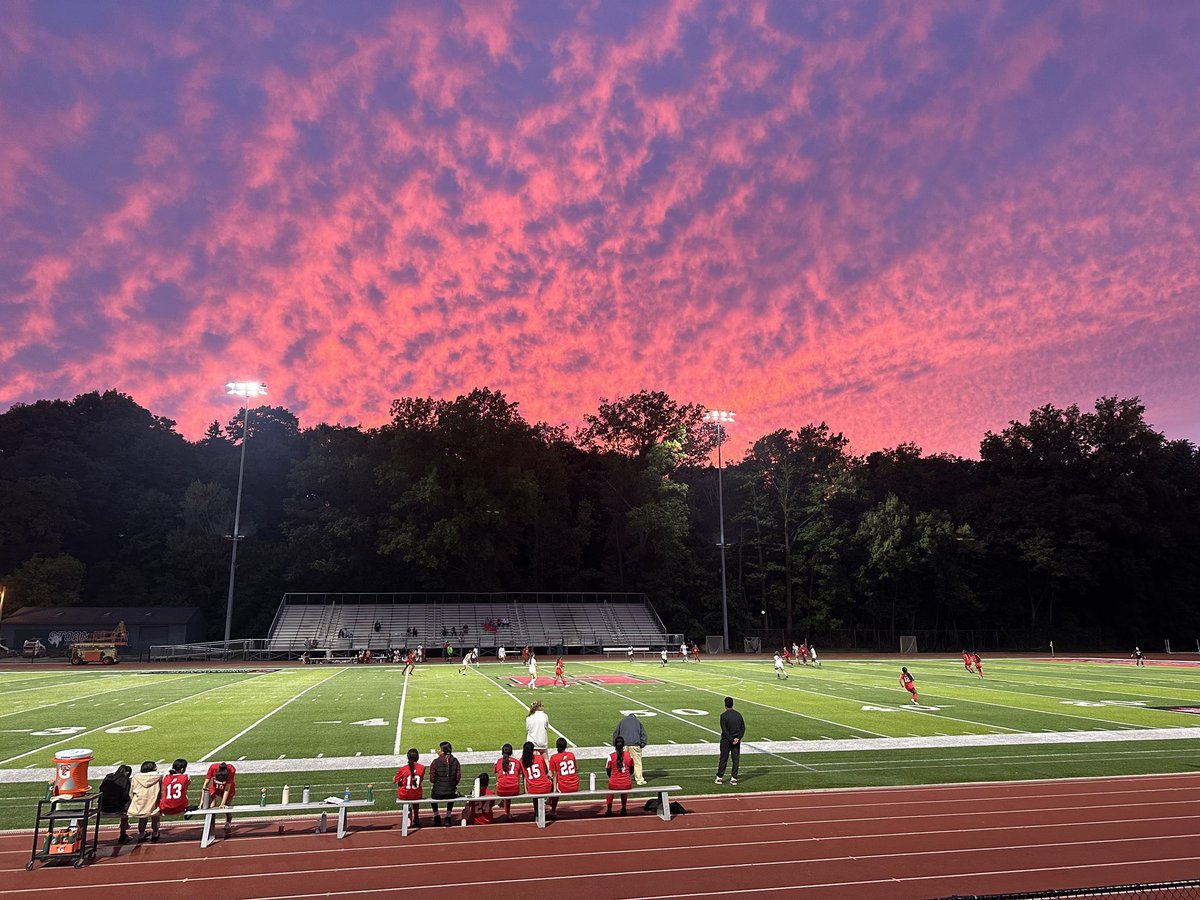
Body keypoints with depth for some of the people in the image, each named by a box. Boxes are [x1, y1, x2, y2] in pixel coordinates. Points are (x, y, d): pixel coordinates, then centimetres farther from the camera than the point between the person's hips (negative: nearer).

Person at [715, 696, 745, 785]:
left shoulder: (724, 715, -11)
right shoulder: (738, 714, 4)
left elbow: (724, 730, -16)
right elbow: (743, 728, 2)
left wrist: (731, 740, -12)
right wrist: (738, 738, -5)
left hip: (726, 740, -3)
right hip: (736, 740, 4)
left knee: (723, 759, 5)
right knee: (736, 759, 8)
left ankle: (719, 777, 10)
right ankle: (734, 778, 10)